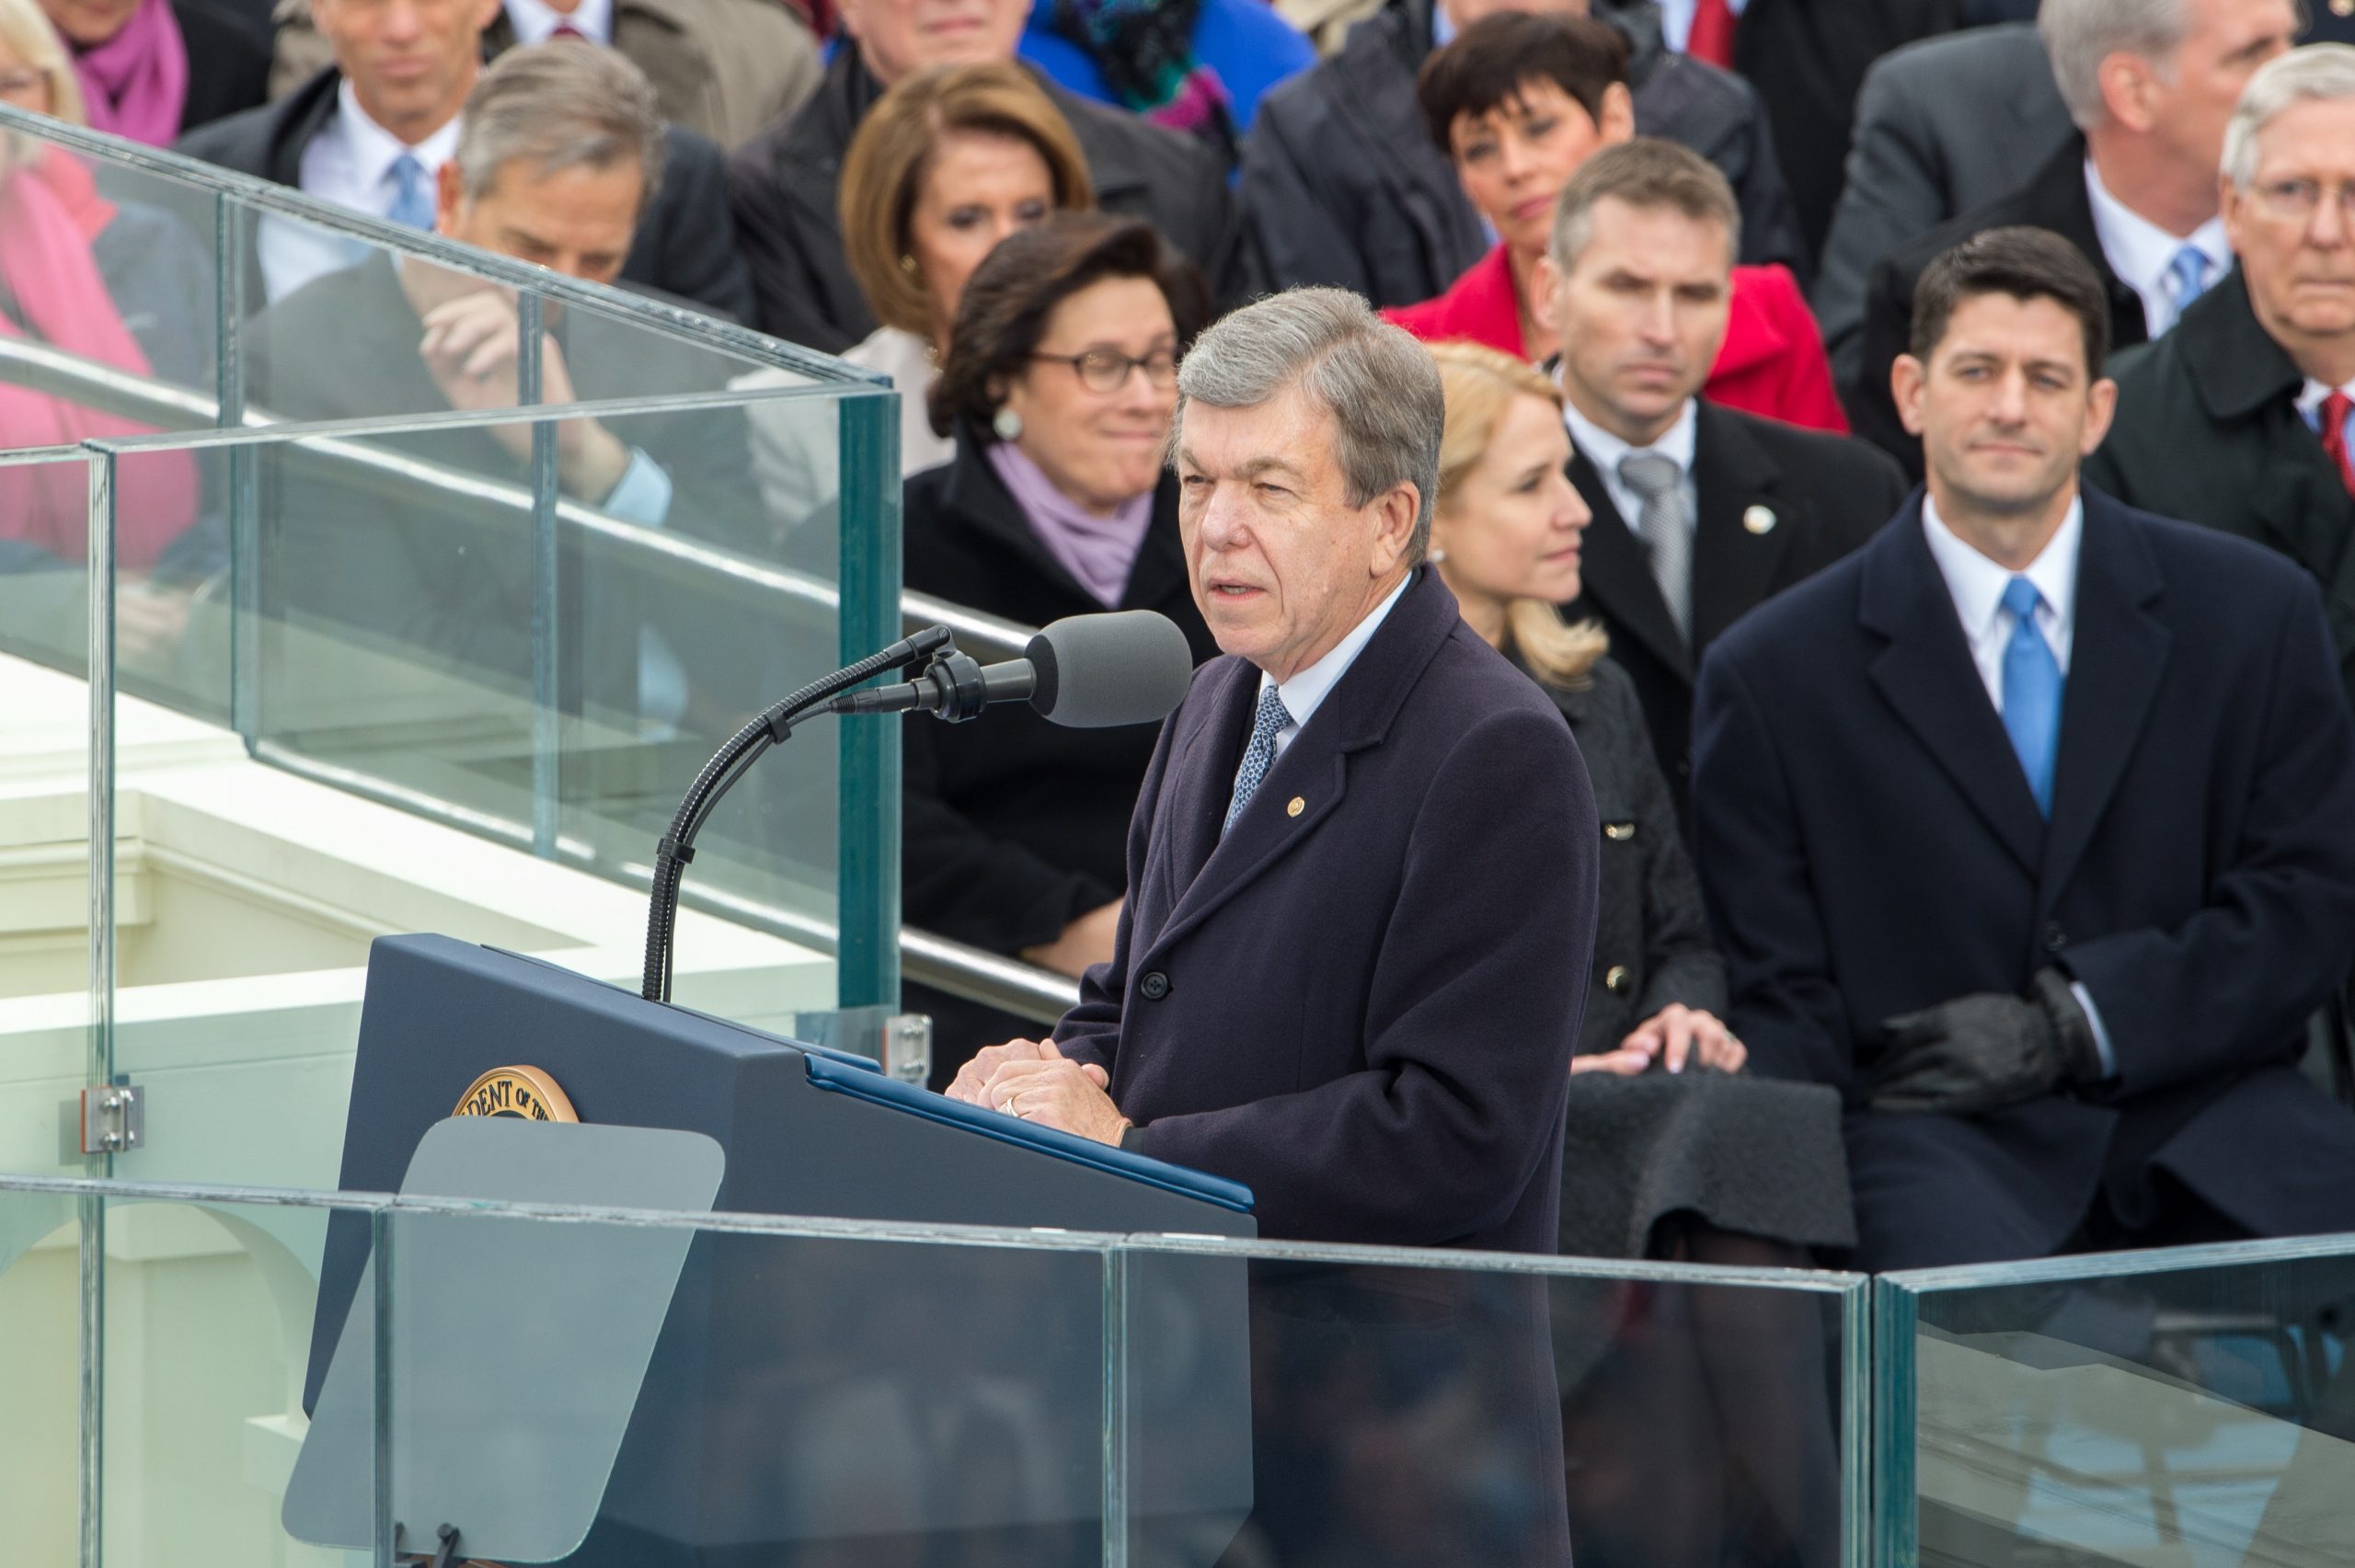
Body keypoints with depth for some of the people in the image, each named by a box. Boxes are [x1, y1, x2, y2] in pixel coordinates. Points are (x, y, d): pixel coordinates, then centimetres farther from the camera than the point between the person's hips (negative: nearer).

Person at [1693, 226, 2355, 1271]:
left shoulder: (2254, 614, 11)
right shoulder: (1774, 675, 8)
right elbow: (1781, 1000, 7)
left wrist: (2069, 1028, -6)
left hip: (2208, 1118, 2)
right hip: (1935, 1144, -2)